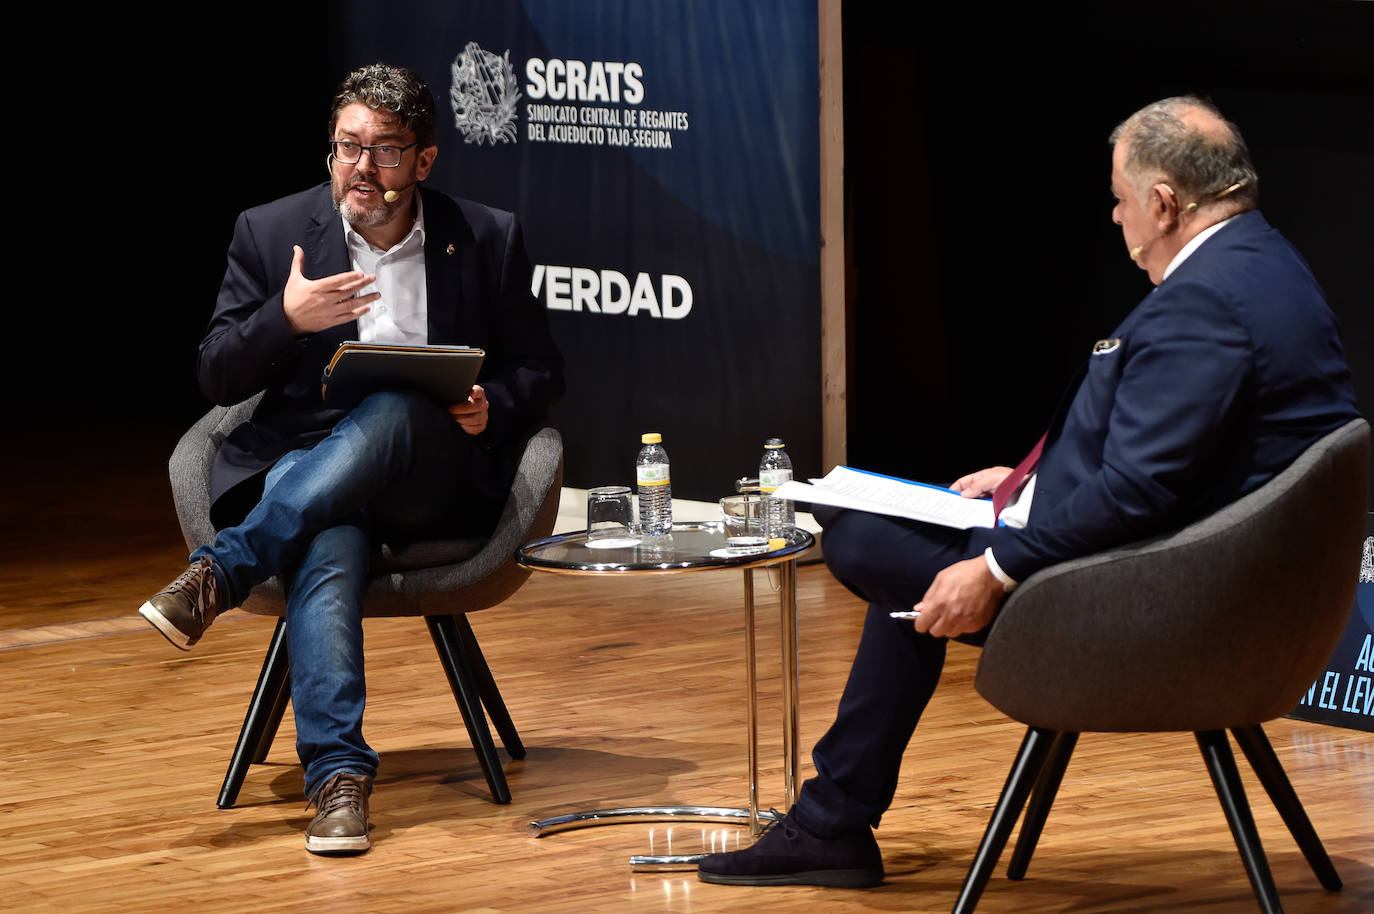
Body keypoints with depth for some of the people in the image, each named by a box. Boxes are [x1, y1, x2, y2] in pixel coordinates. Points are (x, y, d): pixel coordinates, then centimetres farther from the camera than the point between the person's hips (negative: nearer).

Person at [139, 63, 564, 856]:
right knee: (329, 554, -37)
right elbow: (217, 380, 5)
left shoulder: (488, 239, 6)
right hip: (304, 476, 0)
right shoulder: (271, 233, 7)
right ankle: (340, 775, -46)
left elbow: (541, 373, 12)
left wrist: (493, 407, -12)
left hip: (436, 484, 0)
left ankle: (220, 573, -35)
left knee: (391, 408, -36)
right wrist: (285, 319, -15)